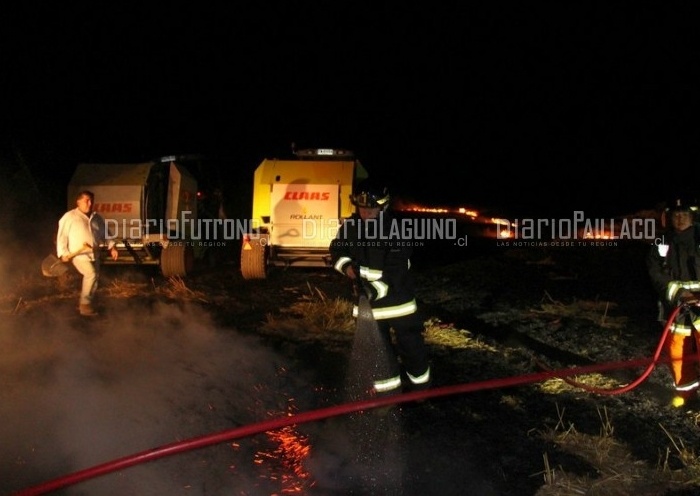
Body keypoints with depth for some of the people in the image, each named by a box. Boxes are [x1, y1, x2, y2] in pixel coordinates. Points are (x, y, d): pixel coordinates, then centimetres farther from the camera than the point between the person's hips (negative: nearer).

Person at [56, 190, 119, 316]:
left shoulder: (97, 218, 13)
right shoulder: (70, 217, -4)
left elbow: (105, 233, 19)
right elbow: (62, 236, -4)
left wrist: (112, 247, 5)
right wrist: (63, 253, -12)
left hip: (94, 254, 7)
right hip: (78, 254, -7)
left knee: (94, 278, 7)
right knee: (91, 274, -23)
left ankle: (88, 305, 22)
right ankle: (85, 304, -13)